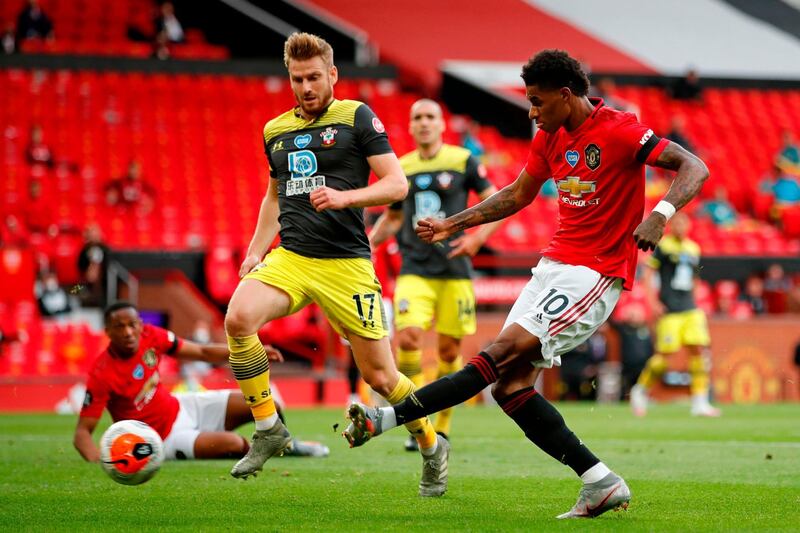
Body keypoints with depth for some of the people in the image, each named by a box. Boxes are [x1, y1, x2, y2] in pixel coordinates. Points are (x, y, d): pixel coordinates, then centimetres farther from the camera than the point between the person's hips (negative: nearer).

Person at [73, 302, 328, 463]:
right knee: (233, 443, -28)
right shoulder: (102, 375, -27)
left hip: (182, 407, 6)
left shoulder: (150, 336, -11)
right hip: (165, 438, -6)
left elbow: (202, 352, 1)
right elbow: (82, 433, -25)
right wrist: (97, 461, -46)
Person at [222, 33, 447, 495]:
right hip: (289, 257, 4)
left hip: (346, 263, -4)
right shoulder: (276, 131, 14)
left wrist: (345, 197, -20)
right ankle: (268, 430, -12)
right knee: (239, 318, -26)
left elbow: (397, 184, -5)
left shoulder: (357, 117, -1)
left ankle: (432, 446, 27)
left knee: (380, 375, -1)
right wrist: (256, 250, 15)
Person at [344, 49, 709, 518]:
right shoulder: (550, 138, 10)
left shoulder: (619, 131, -13)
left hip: (596, 275, -9)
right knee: (511, 384, -3)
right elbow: (518, 196, 24)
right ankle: (601, 484, -2)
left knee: (502, 354, -18)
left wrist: (660, 214, -34)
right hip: (555, 265, 9)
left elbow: (695, 168, -17)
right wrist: (454, 224, 18)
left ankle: (388, 418, -18)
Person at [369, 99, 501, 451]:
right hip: (414, 270, 1)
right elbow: (392, 217, 24)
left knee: (449, 349, 1)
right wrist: (370, 243, 8)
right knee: (407, 337, -17)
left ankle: (442, 427, 17)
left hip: (454, 268, -1)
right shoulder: (401, 168, 10)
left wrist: (477, 238, -11)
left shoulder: (463, 161, 1)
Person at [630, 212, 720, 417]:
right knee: (665, 354, -7)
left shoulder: (693, 248, 15)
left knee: (699, 350, -6)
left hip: (690, 308, 6)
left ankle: (700, 401, -5)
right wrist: (653, 301, -13)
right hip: (669, 309, -6)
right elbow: (648, 274, -4)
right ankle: (640, 390, 14)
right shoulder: (662, 246, -3)